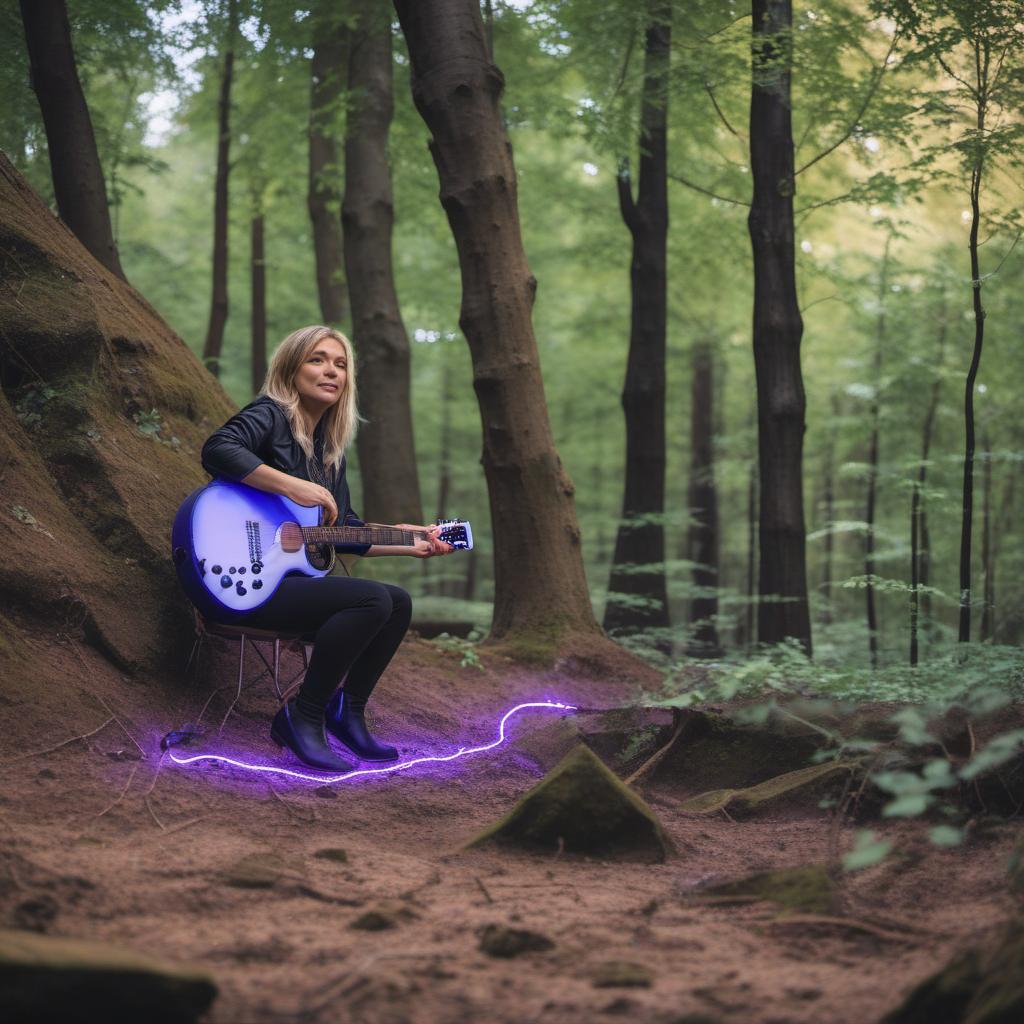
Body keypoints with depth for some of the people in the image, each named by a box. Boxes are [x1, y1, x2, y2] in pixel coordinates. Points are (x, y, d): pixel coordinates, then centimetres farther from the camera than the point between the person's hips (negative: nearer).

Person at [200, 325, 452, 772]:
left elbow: (346, 530, 23)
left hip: (295, 578, 9)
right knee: (372, 600, -24)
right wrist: (294, 487, -30)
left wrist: (411, 545, 17)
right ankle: (303, 718, -14)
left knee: (397, 602, 3)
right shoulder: (271, 415, -7)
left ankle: (347, 713, 9)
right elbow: (217, 449, -28)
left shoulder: (329, 449, 19)